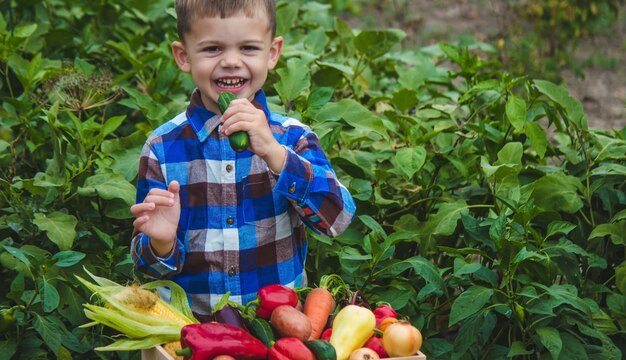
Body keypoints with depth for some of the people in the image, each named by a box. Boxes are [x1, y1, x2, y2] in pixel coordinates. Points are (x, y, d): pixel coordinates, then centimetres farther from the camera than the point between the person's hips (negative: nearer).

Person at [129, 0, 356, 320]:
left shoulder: (291, 137, 1)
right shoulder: (162, 148, 0)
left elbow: (338, 219, -13)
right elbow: (146, 261, 4)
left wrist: (273, 152, -22)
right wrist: (161, 243, -19)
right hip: (192, 323, 2)